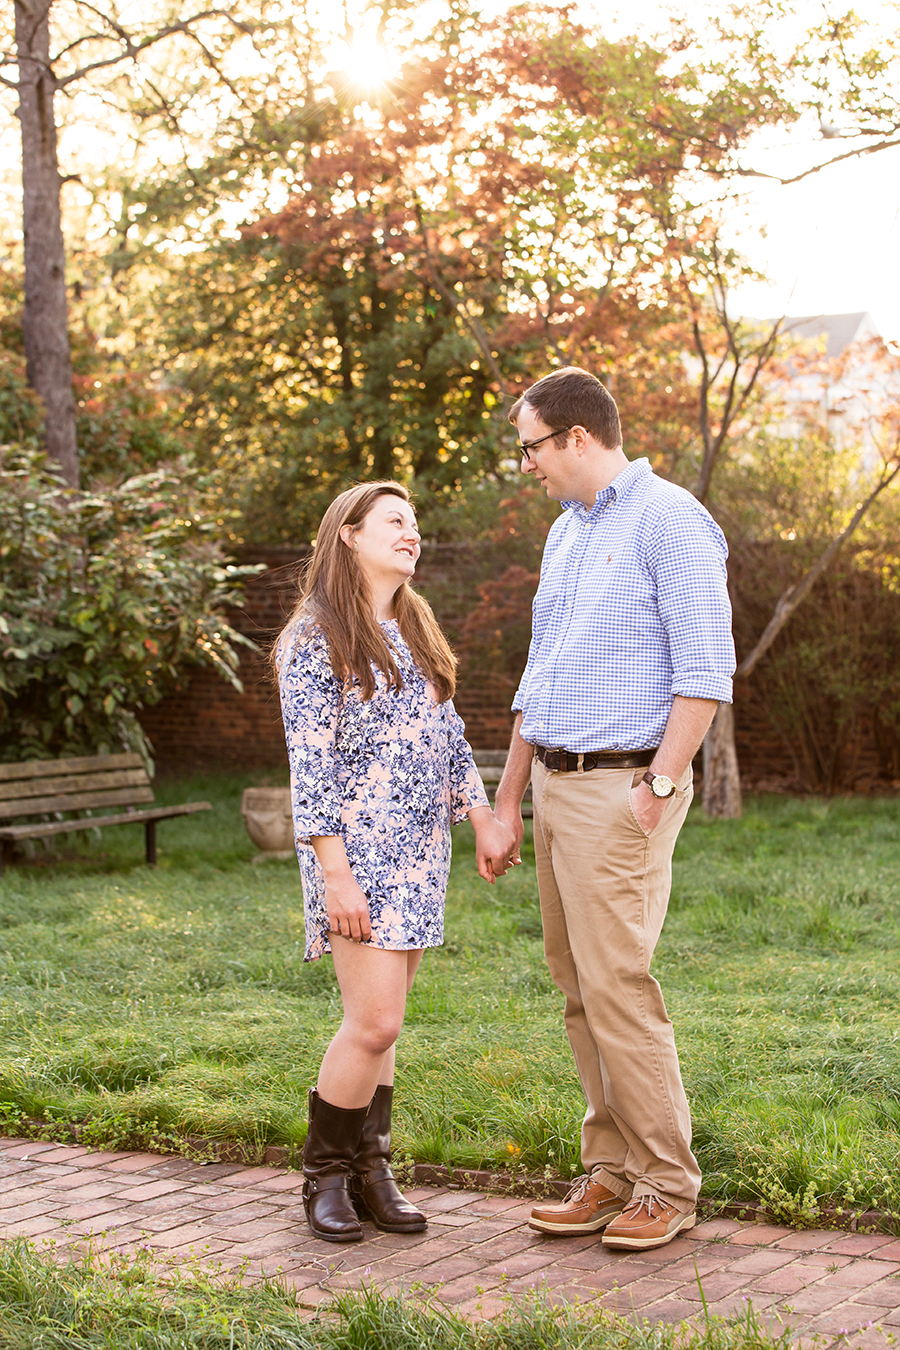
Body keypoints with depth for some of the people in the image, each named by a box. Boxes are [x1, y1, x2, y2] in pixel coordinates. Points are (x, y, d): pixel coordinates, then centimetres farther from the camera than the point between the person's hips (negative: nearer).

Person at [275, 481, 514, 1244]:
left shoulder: (417, 630, 16)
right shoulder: (315, 637, -8)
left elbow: (450, 736, 20)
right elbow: (311, 762, -12)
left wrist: (483, 819, 13)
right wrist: (335, 873, -17)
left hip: (419, 851, 7)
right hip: (358, 848, -7)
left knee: (380, 1023, 8)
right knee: (375, 1023, -11)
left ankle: (370, 1169, 15)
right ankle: (326, 1174, 6)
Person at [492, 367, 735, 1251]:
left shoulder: (669, 520, -9)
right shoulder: (565, 534, 18)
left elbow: (706, 668, -15)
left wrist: (658, 784, -19)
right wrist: (507, 799, 21)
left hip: (622, 788, -9)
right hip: (558, 785, 9)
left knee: (615, 985, -10)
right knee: (578, 986, 9)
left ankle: (667, 1185, 0)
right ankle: (612, 1172, 16)